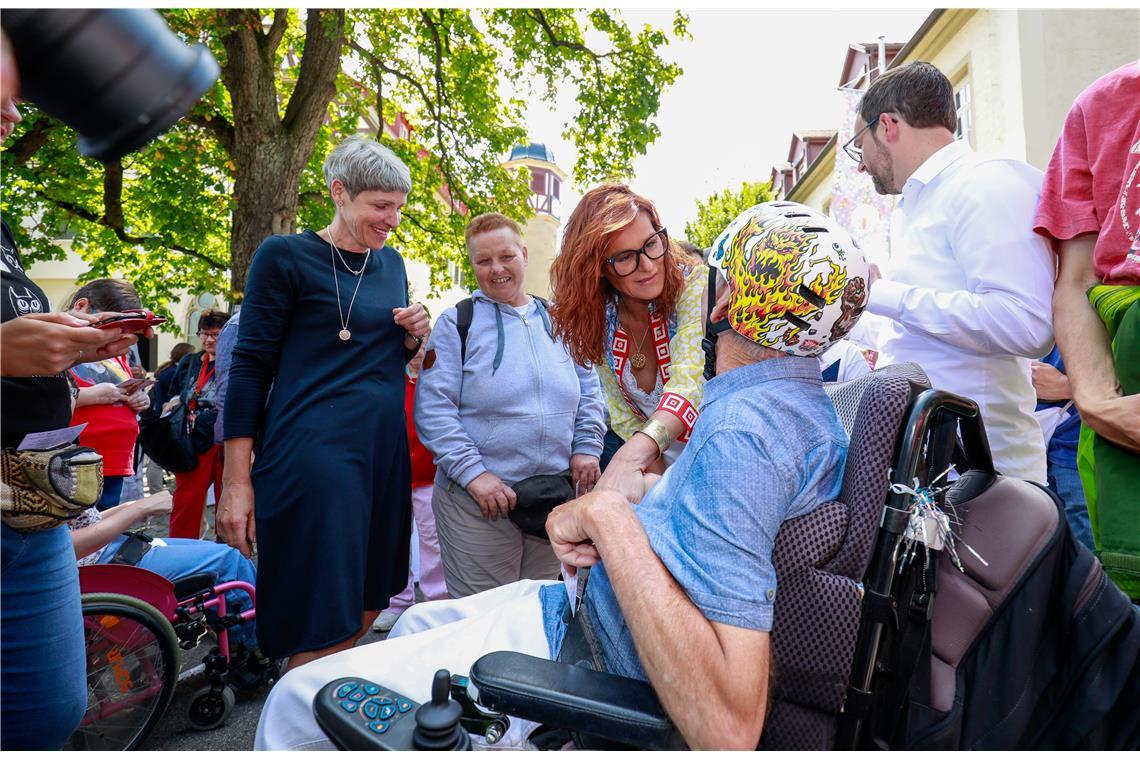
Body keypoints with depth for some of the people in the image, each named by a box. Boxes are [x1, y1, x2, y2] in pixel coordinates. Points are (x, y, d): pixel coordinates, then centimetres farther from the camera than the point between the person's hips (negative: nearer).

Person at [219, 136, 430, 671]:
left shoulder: (392, 263, 14)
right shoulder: (285, 256, -4)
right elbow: (250, 364, -6)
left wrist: (415, 336, 0)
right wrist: (236, 481, -10)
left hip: (384, 451, 7)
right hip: (312, 452, -7)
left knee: (367, 608, 15)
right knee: (322, 635, -6)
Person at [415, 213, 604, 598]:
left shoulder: (556, 321, 8)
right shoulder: (457, 323, -4)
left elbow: (588, 389, 14)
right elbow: (433, 408, -10)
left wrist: (586, 448, 1)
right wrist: (472, 472, -17)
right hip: (479, 501, -4)